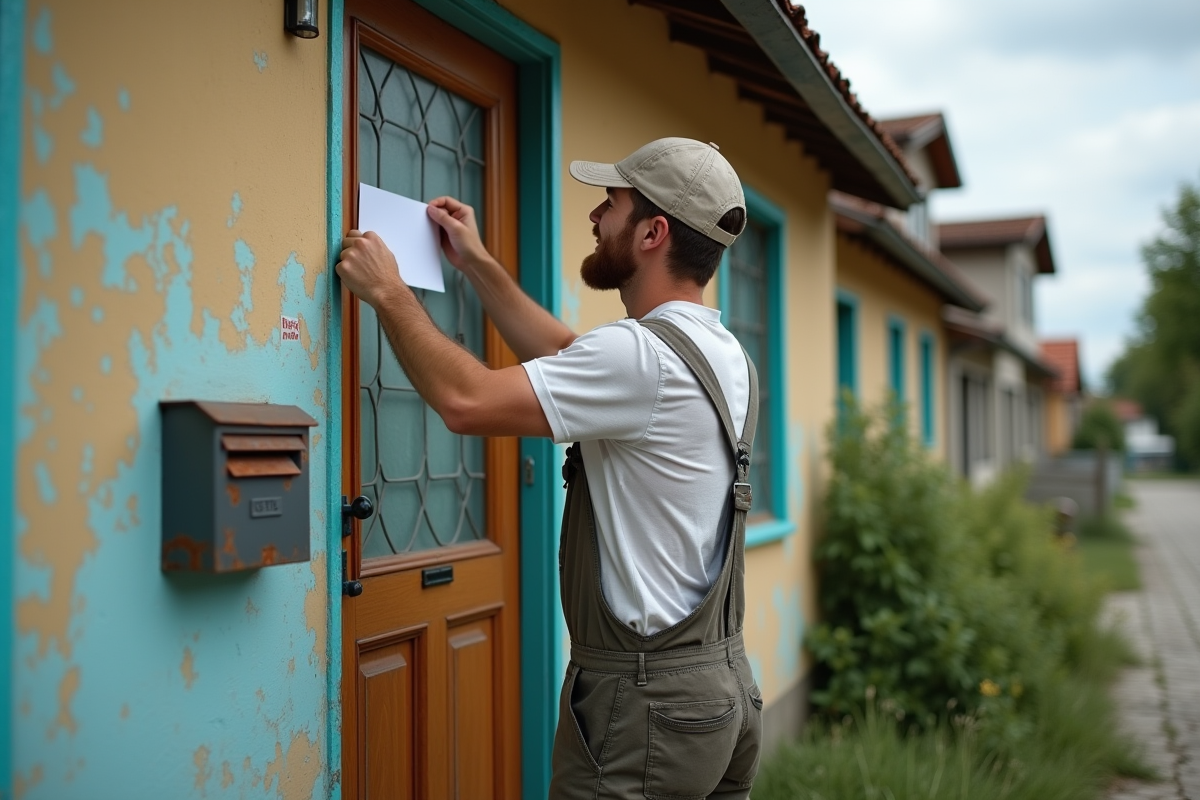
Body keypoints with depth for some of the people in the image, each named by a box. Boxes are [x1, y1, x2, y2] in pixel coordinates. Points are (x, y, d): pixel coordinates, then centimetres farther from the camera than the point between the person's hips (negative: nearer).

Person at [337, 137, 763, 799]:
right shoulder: (725, 354, 9)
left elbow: (467, 401, -21)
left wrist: (388, 292, -6)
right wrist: (476, 264, 24)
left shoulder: (643, 353, -20)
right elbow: (569, 360, 20)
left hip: (645, 700, -9)